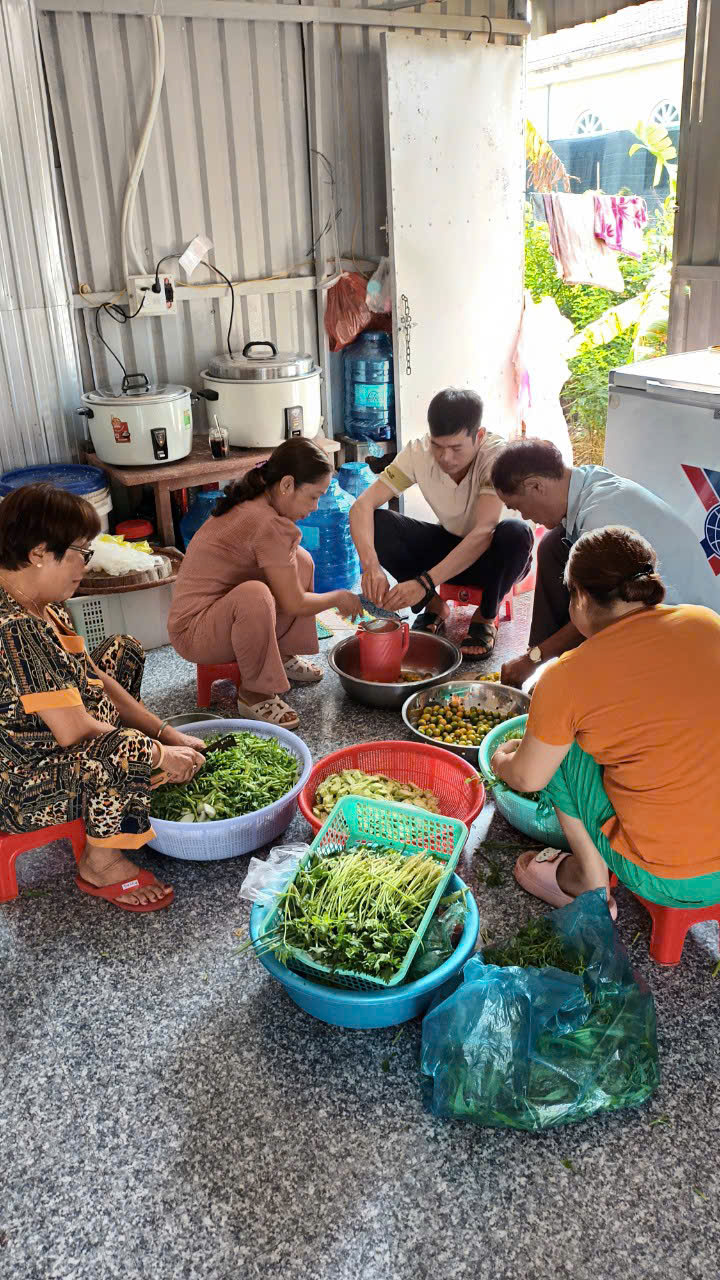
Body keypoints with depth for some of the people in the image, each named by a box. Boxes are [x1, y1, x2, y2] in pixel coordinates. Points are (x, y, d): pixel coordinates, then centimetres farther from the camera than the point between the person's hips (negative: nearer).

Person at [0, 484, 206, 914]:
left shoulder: (40, 605, 3)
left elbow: (93, 680, 7)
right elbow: (74, 731, -29)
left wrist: (169, 735, 3)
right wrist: (162, 755, -16)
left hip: (43, 748, 11)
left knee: (122, 652, 19)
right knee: (125, 751, -36)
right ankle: (101, 866, -6)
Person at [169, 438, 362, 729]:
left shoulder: (250, 504, 4)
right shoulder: (270, 525, -26)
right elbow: (294, 604, -18)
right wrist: (338, 598, 0)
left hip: (217, 611, 10)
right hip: (193, 632, -10)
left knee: (300, 561, 5)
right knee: (254, 594, -40)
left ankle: (282, 656, 14)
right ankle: (254, 693, -17)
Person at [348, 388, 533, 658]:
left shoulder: (497, 454, -29)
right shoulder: (418, 452, -19)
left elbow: (483, 532, -39)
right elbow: (362, 505, -27)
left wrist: (424, 582, -49)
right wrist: (370, 566, -46)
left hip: (491, 554, -2)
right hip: (449, 544, 3)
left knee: (516, 533, -38)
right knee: (376, 523, -23)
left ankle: (486, 617, -9)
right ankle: (433, 606, -2)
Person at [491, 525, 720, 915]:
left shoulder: (567, 678, -14)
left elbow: (527, 779, 2)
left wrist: (502, 759, 25)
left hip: (666, 879, -5)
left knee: (561, 744, 9)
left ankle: (589, 882, 19)